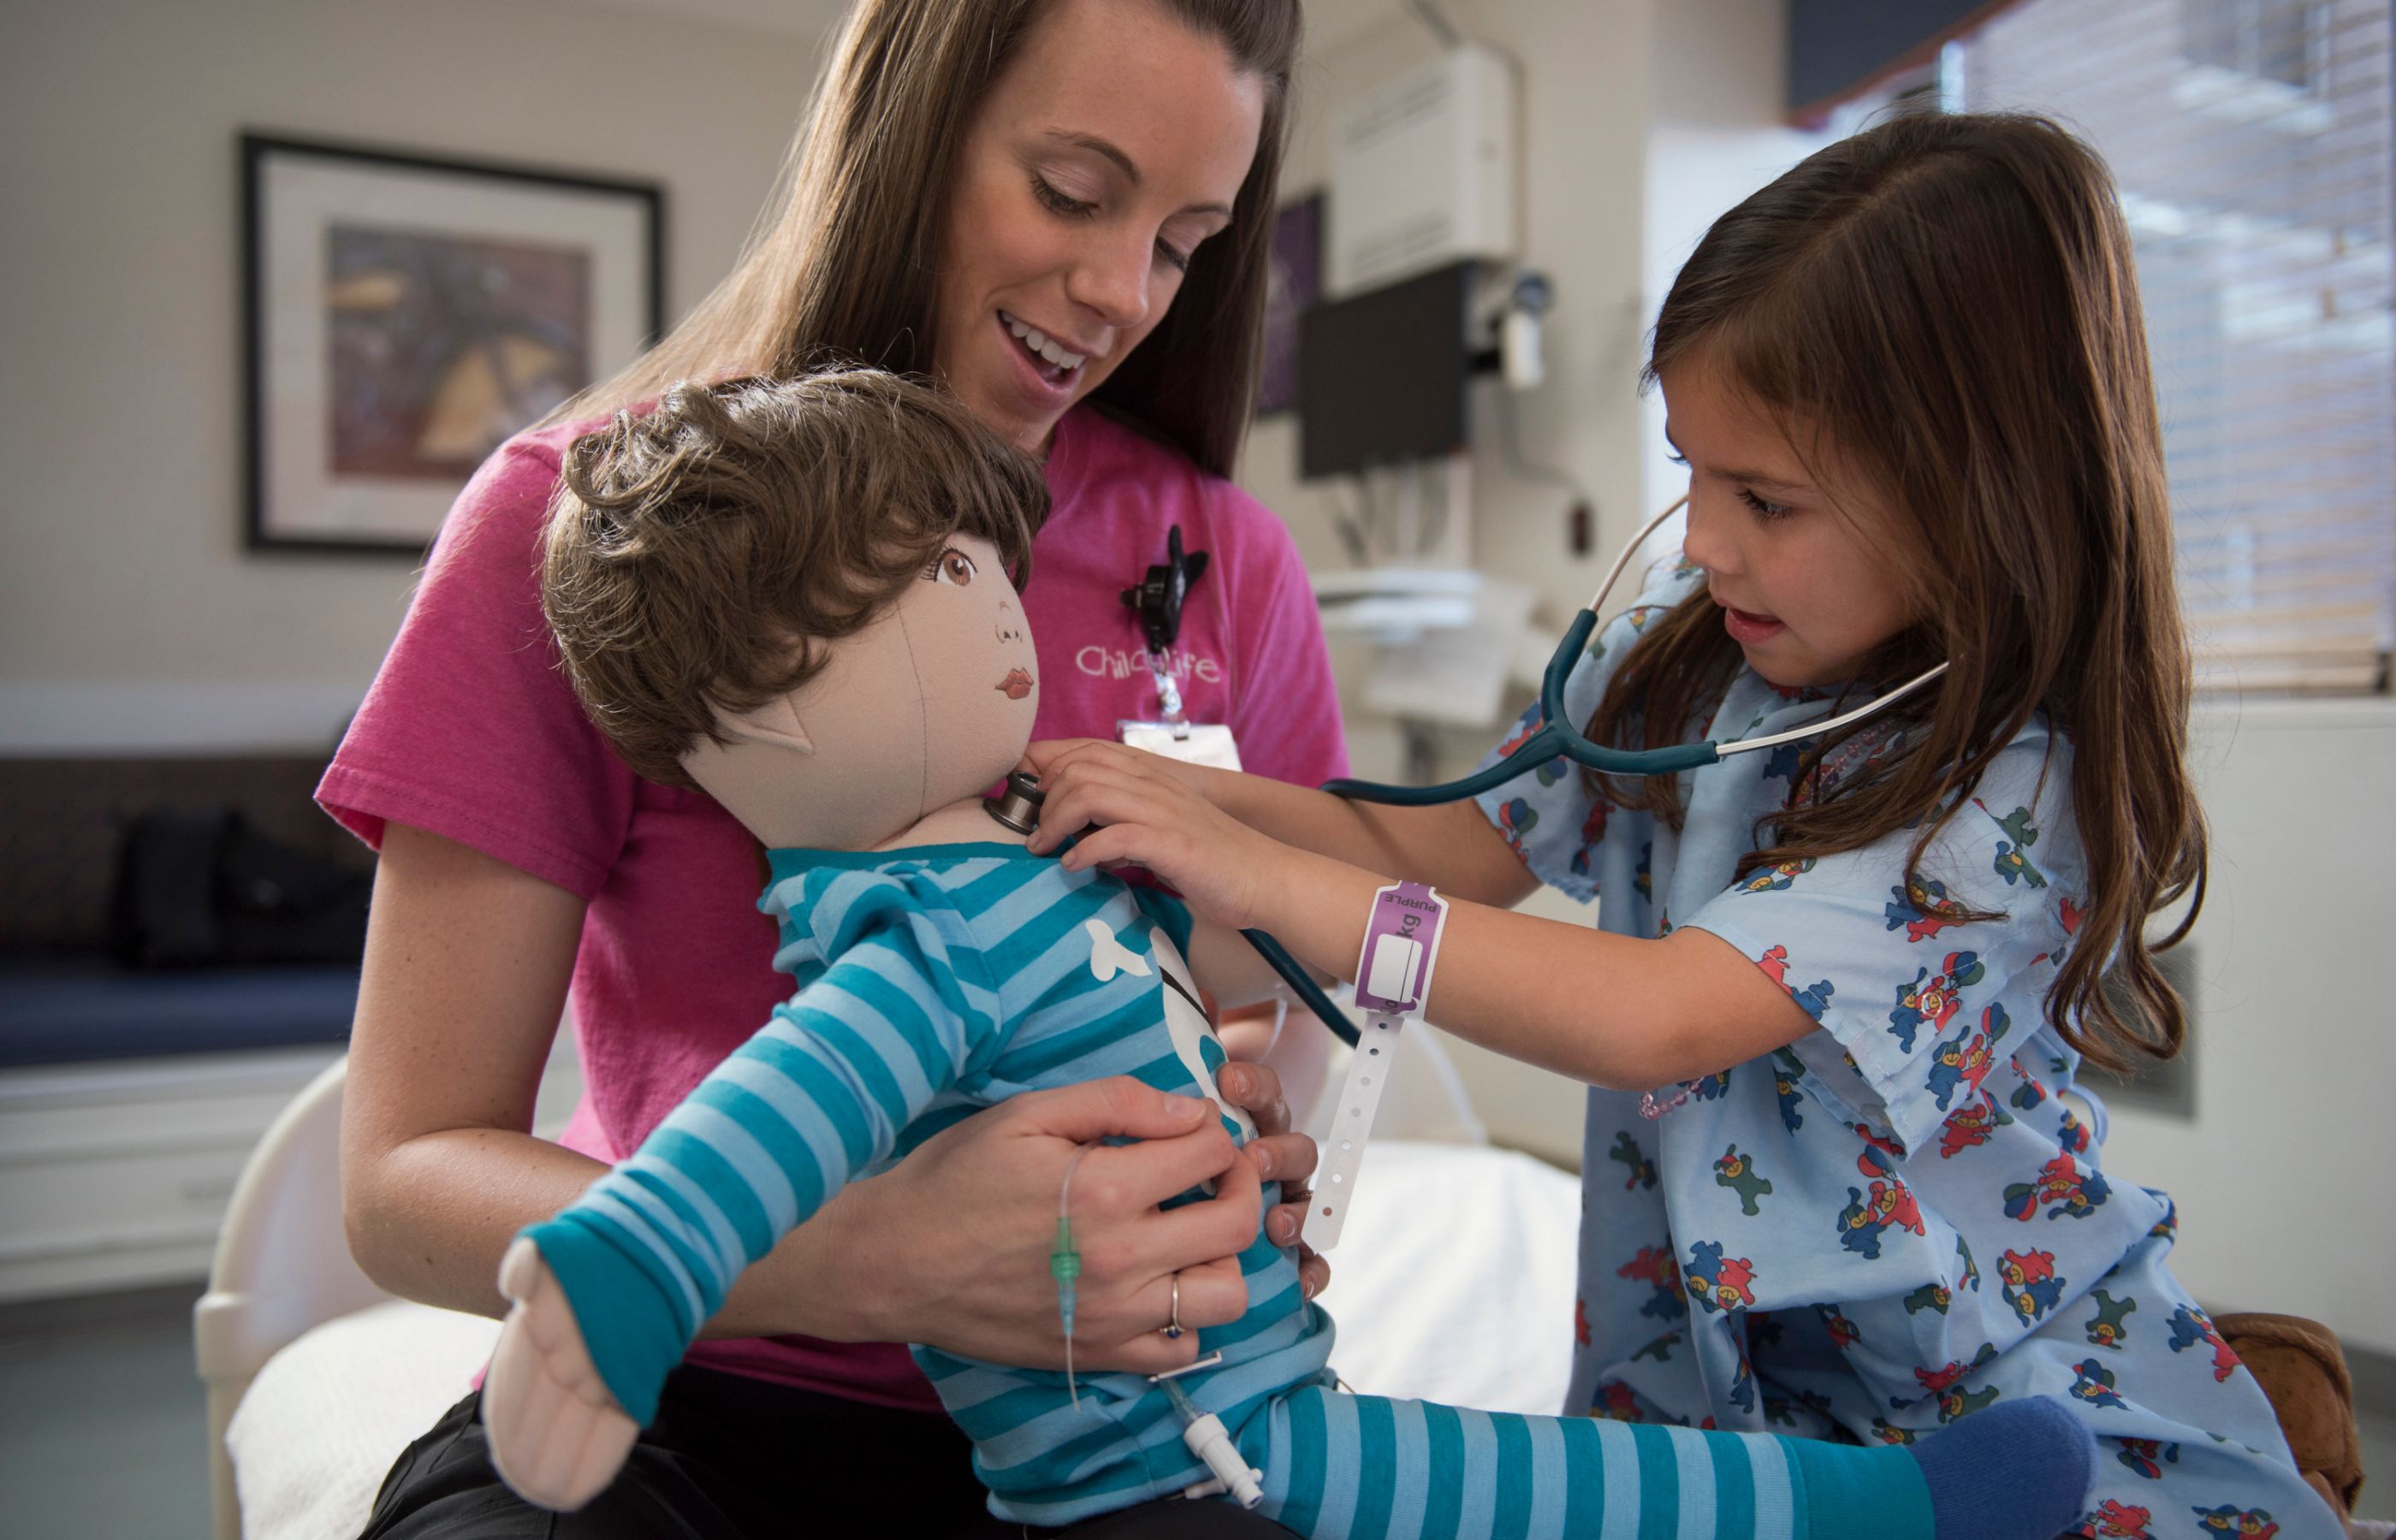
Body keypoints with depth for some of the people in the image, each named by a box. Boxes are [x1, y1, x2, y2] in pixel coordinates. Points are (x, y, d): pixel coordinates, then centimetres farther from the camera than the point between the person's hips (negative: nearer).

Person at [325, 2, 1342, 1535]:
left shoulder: (1227, 564, 0)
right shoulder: (575, 527, -7)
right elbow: (408, 1178, -11)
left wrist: (1260, 1154, -14)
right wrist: (876, 1263, -28)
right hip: (695, 1402, -2)